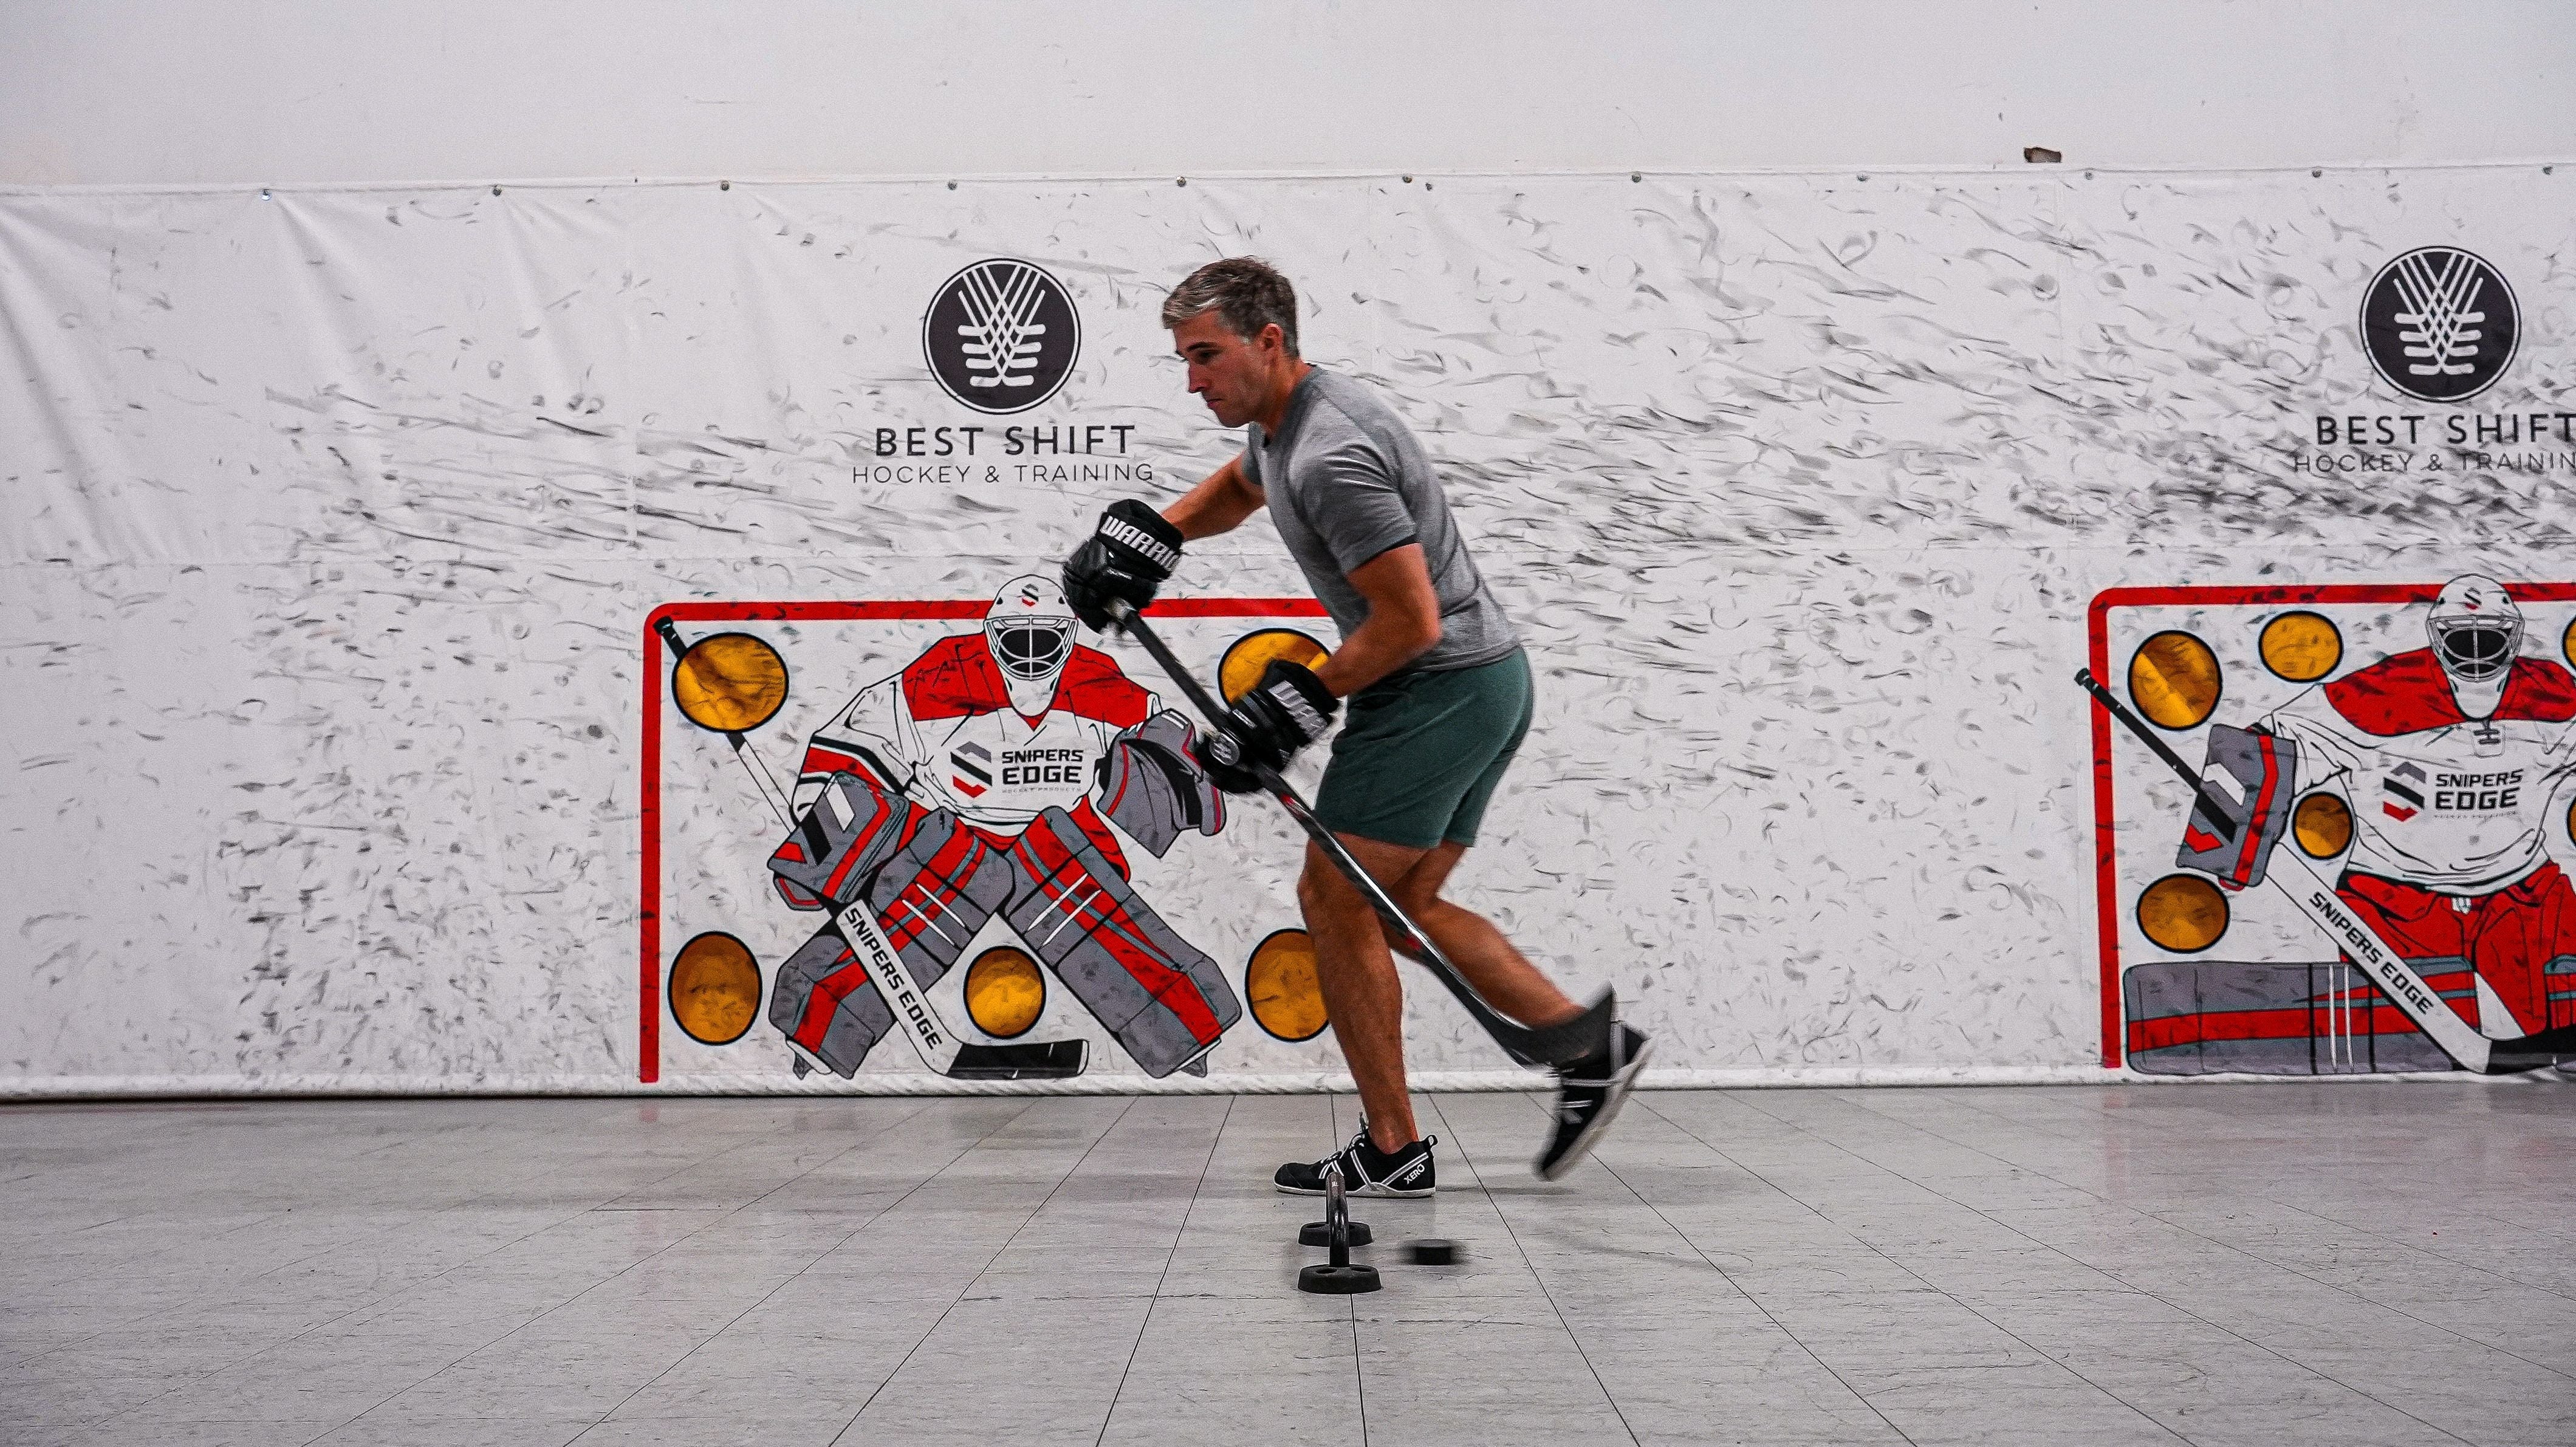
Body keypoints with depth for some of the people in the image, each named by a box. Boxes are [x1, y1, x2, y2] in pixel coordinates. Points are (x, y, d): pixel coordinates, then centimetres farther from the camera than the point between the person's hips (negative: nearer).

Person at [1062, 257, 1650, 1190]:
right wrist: (1150, 535, 16)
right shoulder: (1283, 423, 10)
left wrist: (1304, 698, -15)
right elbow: (1233, 490, 34)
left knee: (1335, 899, -3)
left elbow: (1411, 620, -24)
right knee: (1406, 903, 14)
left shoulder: (1331, 456, -23)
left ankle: (1392, 1150, 4)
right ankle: (1588, 1044, 12)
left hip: (1438, 688, -10)